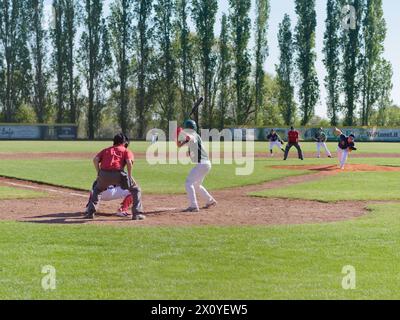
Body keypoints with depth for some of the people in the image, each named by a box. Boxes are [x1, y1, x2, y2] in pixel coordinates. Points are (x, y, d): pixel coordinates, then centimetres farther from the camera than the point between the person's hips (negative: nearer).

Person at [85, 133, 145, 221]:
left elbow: (95, 160, 12)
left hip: (104, 174, 3)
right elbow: (129, 162, -1)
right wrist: (129, 177, 5)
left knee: (97, 190, 34)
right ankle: (137, 214, 6)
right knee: (136, 190, 16)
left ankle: (90, 212, 24)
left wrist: (99, 173, 16)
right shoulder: (126, 151, 21)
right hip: (118, 174, -3)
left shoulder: (106, 150, 29)